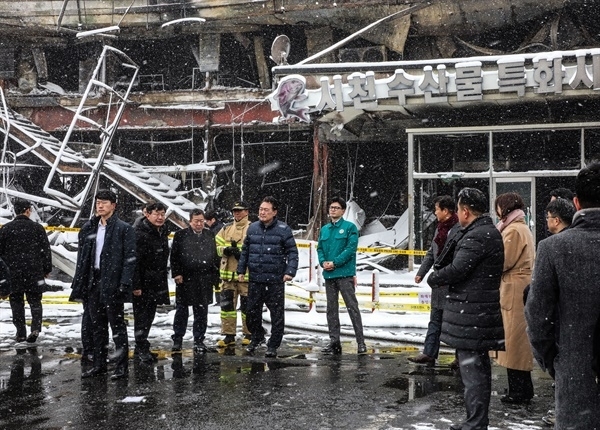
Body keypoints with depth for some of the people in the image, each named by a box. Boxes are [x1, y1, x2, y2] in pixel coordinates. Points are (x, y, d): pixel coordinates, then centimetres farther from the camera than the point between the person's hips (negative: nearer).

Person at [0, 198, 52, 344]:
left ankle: (21, 332, 9)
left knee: (16, 301, 11)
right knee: (35, 300, 10)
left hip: (14, 273, 0)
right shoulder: (37, 228, -3)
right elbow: (46, 250, 1)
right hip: (35, 271, 0)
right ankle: (35, 328, -8)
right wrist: (47, 269, 10)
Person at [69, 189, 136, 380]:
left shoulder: (124, 229, -4)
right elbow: (82, 257, 14)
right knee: (97, 326, 12)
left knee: (117, 326, 0)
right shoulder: (89, 228, 13)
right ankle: (99, 364, 21)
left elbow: (130, 258, -9)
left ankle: (122, 366, 5)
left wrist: (124, 283, -17)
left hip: (112, 284, -6)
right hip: (92, 282, 6)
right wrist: (78, 283, 8)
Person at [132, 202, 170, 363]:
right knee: (141, 316, -2)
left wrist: (163, 278, 18)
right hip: (143, 283, -9)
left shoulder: (163, 233, 11)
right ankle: (142, 349, 4)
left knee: (149, 315, 13)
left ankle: (140, 349, 22)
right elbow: (135, 261, -21)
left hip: (157, 283, 9)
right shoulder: (140, 234, -18)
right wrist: (136, 285, -23)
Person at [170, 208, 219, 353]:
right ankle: (177, 340, 16)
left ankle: (199, 340, 15)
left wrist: (214, 274, 5)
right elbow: (174, 256, -1)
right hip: (185, 279, -2)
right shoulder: (180, 235, 2)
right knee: (182, 310, 6)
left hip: (204, 280, 2)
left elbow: (215, 256, 12)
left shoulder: (210, 235, 10)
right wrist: (176, 274, -8)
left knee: (201, 311, 6)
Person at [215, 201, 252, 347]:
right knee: (227, 303, 6)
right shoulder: (226, 229, 14)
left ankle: (249, 334, 17)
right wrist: (226, 250, -10)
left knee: (247, 305, 3)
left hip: (246, 274, -5)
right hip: (228, 273, 5)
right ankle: (228, 335, 14)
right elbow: (217, 246, 9)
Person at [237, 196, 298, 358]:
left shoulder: (283, 229, -4)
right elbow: (245, 251, 15)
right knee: (252, 311, 11)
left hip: (275, 280, -4)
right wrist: (241, 270, 12)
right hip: (255, 279, 4)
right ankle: (257, 336, 35)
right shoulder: (252, 228, 8)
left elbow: (292, 252, -5)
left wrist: (290, 271, -15)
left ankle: (273, 345, 15)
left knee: (277, 314, 3)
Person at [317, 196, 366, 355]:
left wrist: (334, 263, -16)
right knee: (331, 309, 9)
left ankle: (361, 341, -2)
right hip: (328, 274, 6)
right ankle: (334, 341, 15)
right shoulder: (324, 229, 15)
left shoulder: (350, 227, -3)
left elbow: (351, 248, -12)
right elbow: (320, 248, 14)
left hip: (345, 274, -6)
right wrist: (323, 262, -6)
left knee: (352, 307, -6)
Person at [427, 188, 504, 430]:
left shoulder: (477, 237, -18)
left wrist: (433, 279, -6)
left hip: (470, 311, -11)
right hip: (481, 310, 11)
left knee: (472, 368, -6)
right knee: (479, 367, 18)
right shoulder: (490, 232, 15)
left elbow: (457, 269, -22)